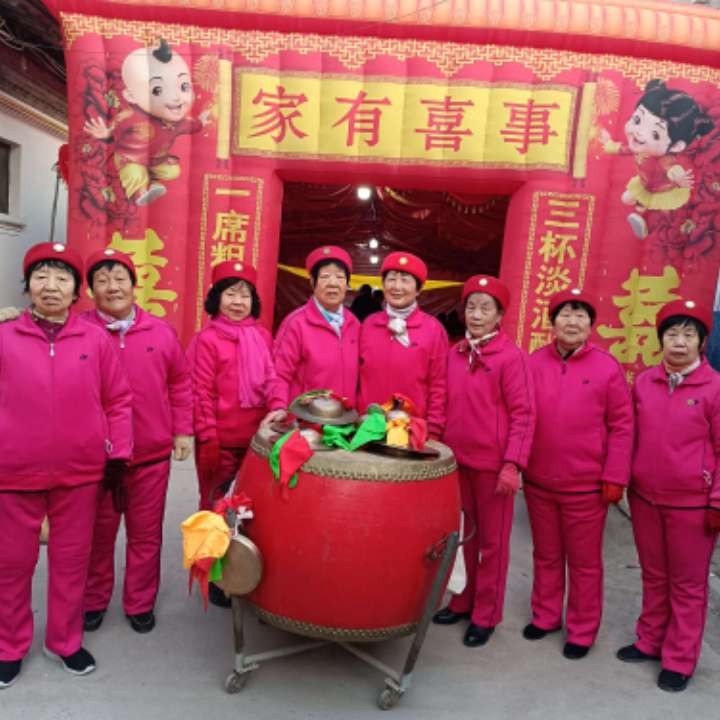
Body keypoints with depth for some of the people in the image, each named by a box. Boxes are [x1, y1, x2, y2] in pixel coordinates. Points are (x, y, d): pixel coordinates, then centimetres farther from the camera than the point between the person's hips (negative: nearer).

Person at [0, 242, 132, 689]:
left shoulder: (96, 340, -1)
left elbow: (118, 400, 3)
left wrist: (118, 453, 1)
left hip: (81, 472, 0)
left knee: (72, 560, 14)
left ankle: (65, 641, 34)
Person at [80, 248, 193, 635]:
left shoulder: (161, 331, 2)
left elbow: (180, 383, 8)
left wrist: (183, 430, 5)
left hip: (152, 454, 1)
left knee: (146, 533, 13)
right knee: (98, 534, 15)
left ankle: (140, 603, 31)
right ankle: (93, 601, 37)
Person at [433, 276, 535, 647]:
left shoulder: (511, 356, -10)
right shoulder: (454, 354, 6)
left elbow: (523, 414, -11)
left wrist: (513, 464, -17)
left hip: (493, 463, -5)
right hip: (457, 460, 5)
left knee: (492, 540, 9)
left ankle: (486, 615, 24)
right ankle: (462, 601, 35)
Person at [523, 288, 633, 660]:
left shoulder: (607, 367, -7)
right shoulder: (534, 362, 0)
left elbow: (622, 426, -6)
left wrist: (615, 478, -9)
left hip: (587, 485, -2)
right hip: (538, 482, 3)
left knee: (584, 561, 12)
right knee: (546, 556, 19)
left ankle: (582, 630, 30)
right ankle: (545, 615, 37)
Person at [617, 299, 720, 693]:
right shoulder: (643, 383, 2)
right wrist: (623, 481, 9)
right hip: (644, 498, 4)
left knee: (687, 584, 12)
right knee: (654, 577, 19)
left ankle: (679, 660, 25)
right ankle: (650, 641, 35)